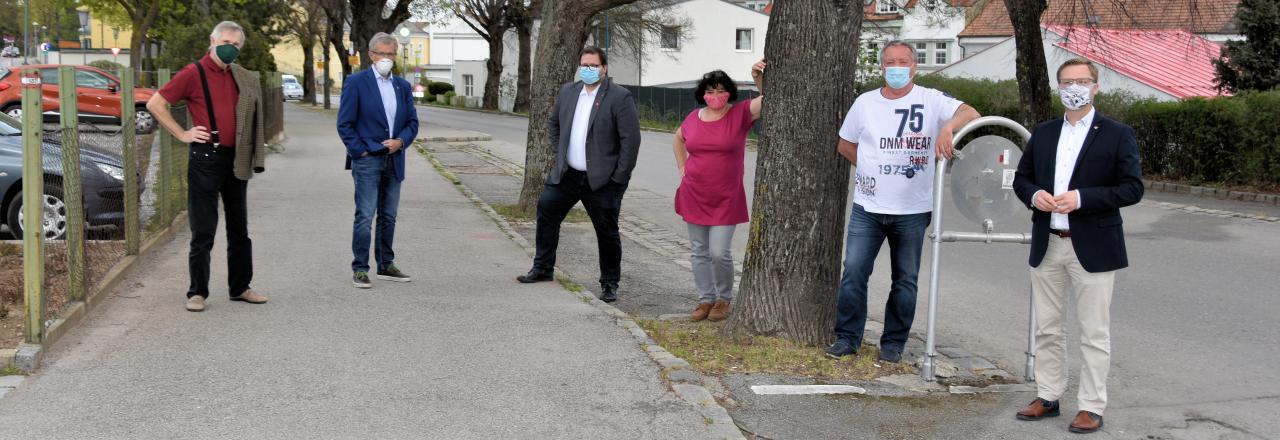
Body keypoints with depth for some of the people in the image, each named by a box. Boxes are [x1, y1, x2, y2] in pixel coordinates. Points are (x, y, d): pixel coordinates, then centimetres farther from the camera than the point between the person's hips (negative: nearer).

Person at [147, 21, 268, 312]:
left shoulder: (242, 78, 11)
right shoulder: (193, 74, -6)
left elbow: (250, 113, 25)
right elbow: (155, 104, -8)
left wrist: (253, 156, 12)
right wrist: (182, 134, -10)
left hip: (236, 159, 6)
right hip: (206, 157, -6)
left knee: (239, 228, 12)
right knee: (203, 230, -2)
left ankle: (240, 288, 22)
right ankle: (198, 292, 6)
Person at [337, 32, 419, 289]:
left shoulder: (403, 86, 12)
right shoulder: (356, 83, -3)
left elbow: (412, 122, 13)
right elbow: (345, 123, -5)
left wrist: (400, 141, -5)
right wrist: (360, 151, -11)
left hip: (394, 160, 5)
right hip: (367, 160, -5)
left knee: (389, 217, 11)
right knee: (365, 217, -7)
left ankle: (386, 266, 20)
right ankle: (360, 269, -1)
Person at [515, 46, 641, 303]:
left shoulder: (620, 97, -12)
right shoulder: (568, 92, 7)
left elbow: (631, 140, -14)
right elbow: (554, 123, 22)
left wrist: (619, 178, -14)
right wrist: (560, 156, 13)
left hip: (602, 180, -5)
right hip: (567, 174, 5)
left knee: (607, 232, 3)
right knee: (546, 210, 6)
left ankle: (609, 284, 16)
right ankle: (543, 269, 21)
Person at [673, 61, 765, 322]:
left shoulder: (740, 114, -6)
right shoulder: (694, 118, 3)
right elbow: (678, 139, 24)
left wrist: (758, 78, -32)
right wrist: (682, 168, 15)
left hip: (726, 200, -3)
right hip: (694, 197, 4)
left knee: (719, 253, -7)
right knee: (700, 252, 9)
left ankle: (724, 299, 14)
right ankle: (706, 299, 21)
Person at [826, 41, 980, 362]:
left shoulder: (931, 101, -4)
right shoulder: (865, 102, 7)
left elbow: (971, 114, -19)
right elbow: (845, 145, 18)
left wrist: (949, 125, -39)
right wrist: (872, 169, 7)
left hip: (912, 211, -2)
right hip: (868, 207, 2)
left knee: (905, 280, 7)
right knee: (854, 271, -2)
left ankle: (893, 343, 19)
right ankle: (847, 338, 10)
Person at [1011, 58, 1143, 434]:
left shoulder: (1117, 135, -4)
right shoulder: (1043, 134, 11)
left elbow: (1132, 188, -8)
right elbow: (1022, 178, 16)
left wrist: (1081, 198, -20)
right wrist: (1033, 195, -8)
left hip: (1092, 247, -5)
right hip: (1047, 245, 5)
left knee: (1094, 332, 1)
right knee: (1047, 328, 13)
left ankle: (1092, 407, 9)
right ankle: (1048, 397, 24)